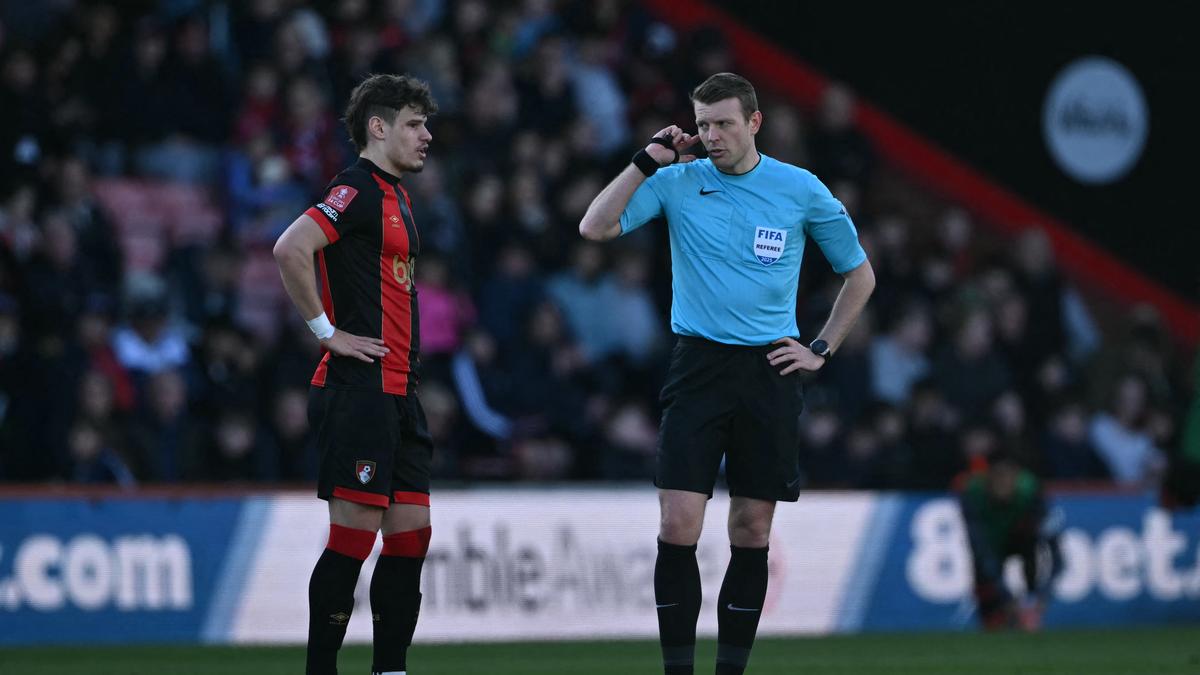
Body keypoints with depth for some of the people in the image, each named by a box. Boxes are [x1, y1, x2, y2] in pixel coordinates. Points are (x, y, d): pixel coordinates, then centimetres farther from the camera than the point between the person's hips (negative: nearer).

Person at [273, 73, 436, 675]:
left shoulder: (394, 197, 19)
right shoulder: (357, 190, -11)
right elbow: (290, 249, -25)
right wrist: (326, 331, -18)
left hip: (397, 393, 9)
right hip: (358, 390, -9)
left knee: (411, 532, 8)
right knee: (355, 533, -8)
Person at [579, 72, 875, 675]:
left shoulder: (801, 190, 2)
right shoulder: (677, 182, 2)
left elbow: (859, 274, 14)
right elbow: (595, 228, -10)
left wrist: (821, 350, 7)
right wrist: (647, 161, -12)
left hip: (770, 372, 1)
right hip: (699, 367, -1)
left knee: (752, 533, 2)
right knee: (678, 525, -10)